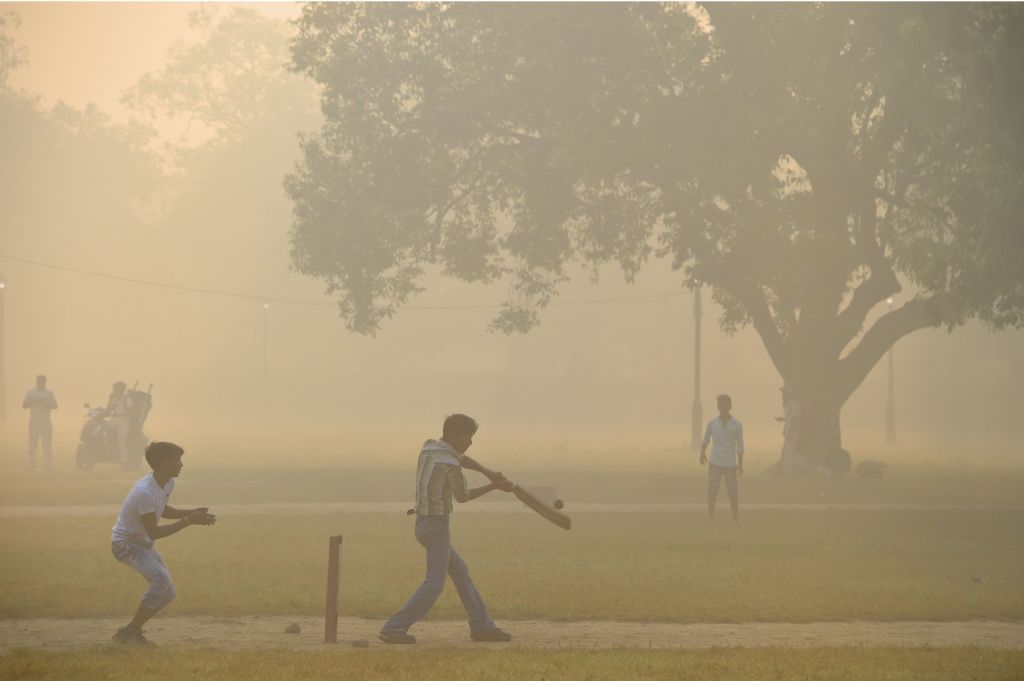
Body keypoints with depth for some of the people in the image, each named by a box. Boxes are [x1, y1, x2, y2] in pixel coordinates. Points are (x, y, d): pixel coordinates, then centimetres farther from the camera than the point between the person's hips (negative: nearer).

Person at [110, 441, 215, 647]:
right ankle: (131, 631, -18)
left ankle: (131, 631, 16)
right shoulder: (145, 492, -30)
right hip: (125, 543, -10)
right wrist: (188, 522, -26)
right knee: (161, 580, -29)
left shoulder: (168, 483, -1)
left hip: (143, 543, 10)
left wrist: (193, 513, 2)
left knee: (168, 593, 4)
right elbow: (153, 532, -26)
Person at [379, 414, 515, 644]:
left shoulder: (428, 447, 7)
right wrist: (494, 486, 7)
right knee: (435, 583, -8)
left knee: (460, 572, 17)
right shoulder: (450, 464, -17)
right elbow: (462, 496, -2)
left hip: (423, 523, 10)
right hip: (437, 525, -10)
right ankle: (394, 629, -15)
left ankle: (482, 626, 21)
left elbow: (460, 458, 23)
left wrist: (488, 472, 13)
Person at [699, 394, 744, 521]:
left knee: (732, 491, 2)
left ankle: (736, 517, 14)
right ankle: (710, 516, 6)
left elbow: (740, 446, 6)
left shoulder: (737, 425, 1)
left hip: (730, 464, -1)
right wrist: (702, 452, 1)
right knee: (712, 490, -2)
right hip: (715, 463, 1)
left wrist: (740, 464, 4)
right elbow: (706, 440, 16)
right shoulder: (712, 423, 4)